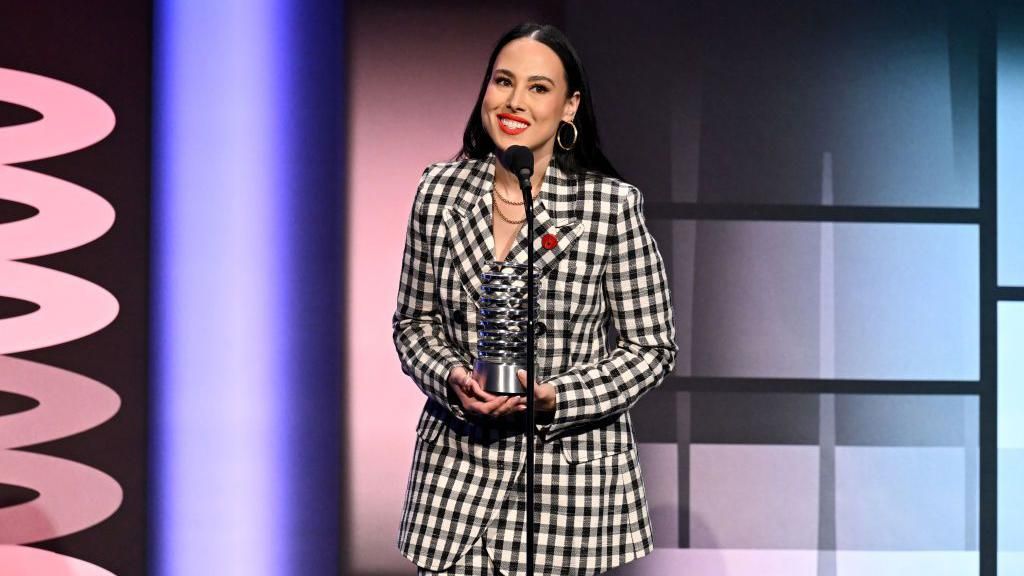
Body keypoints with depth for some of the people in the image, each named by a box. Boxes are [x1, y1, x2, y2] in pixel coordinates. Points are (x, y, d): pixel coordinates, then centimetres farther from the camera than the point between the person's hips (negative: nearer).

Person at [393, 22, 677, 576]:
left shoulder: (613, 205, -8)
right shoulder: (439, 191, 1)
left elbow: (651, 348, -3)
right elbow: (414, 322, 10)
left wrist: (553, 397, -16)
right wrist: (451, 378, -10)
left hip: (570, 477, -2)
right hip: (456, 469, 3)